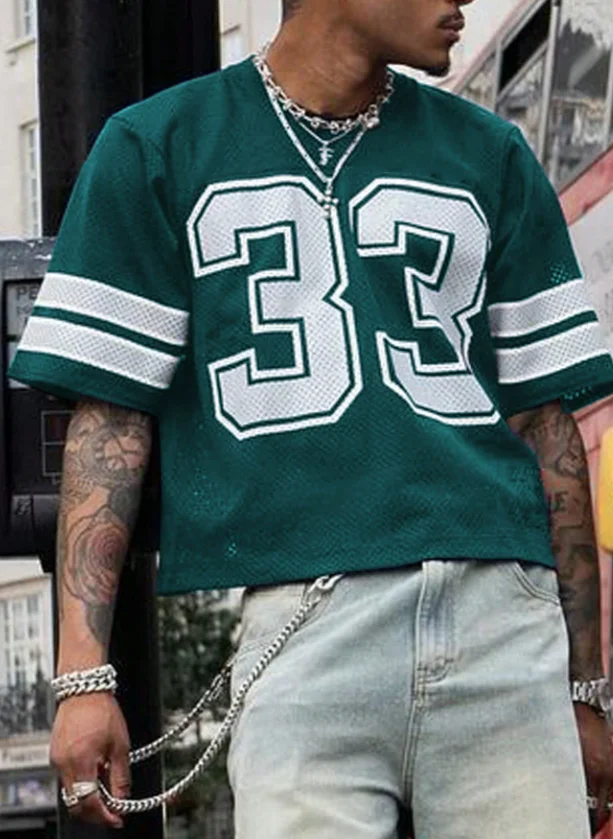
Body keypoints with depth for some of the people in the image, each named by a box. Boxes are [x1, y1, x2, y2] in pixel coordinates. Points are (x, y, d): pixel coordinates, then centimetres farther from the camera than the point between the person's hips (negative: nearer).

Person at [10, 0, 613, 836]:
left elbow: (546, 423, 17)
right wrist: (82, 672, -5)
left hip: (503, 615, 3)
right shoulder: (156, 148, 10)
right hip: (292, 616, -3)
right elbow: (109, 419, 5)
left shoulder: (491, 157, 18)